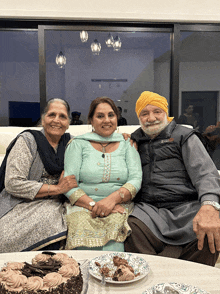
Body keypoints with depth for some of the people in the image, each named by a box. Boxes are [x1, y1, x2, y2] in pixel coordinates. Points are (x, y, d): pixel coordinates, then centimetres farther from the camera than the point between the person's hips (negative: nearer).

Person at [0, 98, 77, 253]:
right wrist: (56, 188, -16)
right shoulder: (27, 140, -3)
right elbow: (13, 183, -12)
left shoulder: (69, 142, 10)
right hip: (21, 205, -3)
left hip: (53, 205, 4)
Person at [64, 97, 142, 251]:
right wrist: (93, 204, -16)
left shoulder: (127, 145, 14)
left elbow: (136, 179, 2)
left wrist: (113, 198, -17)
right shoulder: (78, 144, 10)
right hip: (83, 207, 0)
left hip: (119, 208, 1)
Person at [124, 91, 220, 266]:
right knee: (131, 228, -32)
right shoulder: (135, 141, 22)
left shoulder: (184, 136, 11)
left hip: (186, 207, -1)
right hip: (149, 209, 1)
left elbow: (205, 172, -3)